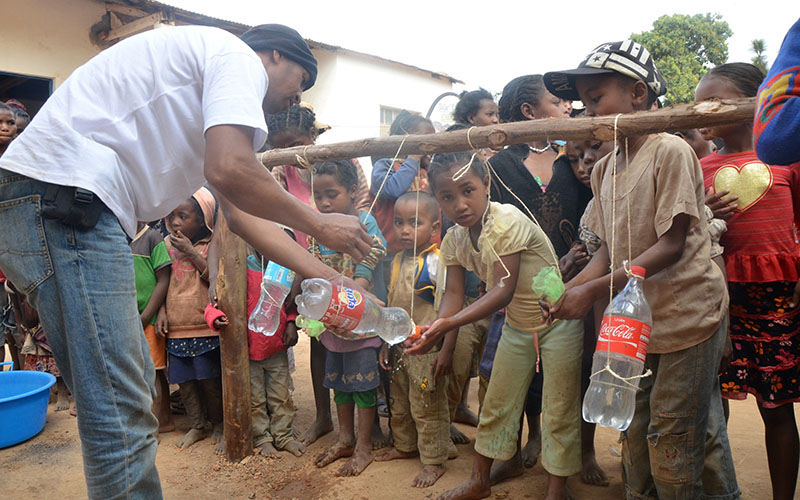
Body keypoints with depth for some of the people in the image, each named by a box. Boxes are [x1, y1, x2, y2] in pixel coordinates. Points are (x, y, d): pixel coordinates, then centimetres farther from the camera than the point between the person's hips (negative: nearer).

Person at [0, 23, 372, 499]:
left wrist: (332, 279, 20)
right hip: (63, 196, -11)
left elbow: (242, 213, 23)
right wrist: (321, 224, -4)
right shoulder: (239, 55, -1)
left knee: (133, 384, 17)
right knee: (123, 414, -9)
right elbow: (229, 169, -20)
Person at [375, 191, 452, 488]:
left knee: (428, 407, 5)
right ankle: (405, 446, 43)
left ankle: (434, 461, 23)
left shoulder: (436, 262, -16)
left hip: (427, 349, -7)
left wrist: (447, 350, -19)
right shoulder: (398, 261, 7)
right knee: (399, 403, 21)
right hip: (400, 348, 8)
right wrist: (386, 344, 14)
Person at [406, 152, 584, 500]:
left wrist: (448, 323, -42)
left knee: (559, 410, 3)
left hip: (558, 319, -6)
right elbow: (453, 293, -11)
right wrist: (438, 334, -31)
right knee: (496, 404, 13)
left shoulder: (507, 221, -29)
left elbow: (504, 290, -33)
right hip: (517, 324, 6)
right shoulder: (453, 241, -8)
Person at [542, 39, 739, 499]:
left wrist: (594, 290, -24)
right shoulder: (604, 169, 8)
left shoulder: (670, 152, -13)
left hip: (687, 316, -6)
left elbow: (671, 245, -19)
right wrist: (567, 291, -8)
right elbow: (610, 250, 8)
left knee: (671, 443, 3)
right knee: (635, 437, 15)